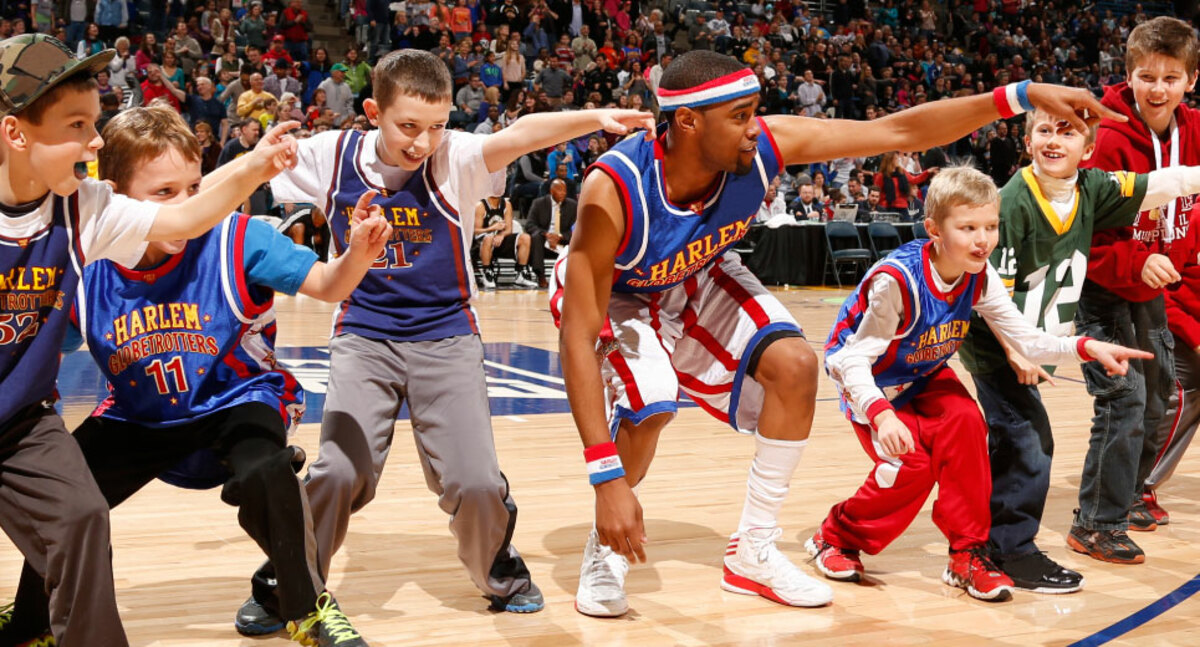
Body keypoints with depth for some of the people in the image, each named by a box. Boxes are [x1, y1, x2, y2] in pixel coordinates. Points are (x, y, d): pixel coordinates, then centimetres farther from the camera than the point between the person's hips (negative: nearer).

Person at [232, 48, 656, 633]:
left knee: (473, 480, -12)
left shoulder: (455, 158, -12)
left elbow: (521, 135, -32)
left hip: (445, 337, -1)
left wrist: (593, 118, -46)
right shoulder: (332, 155, -6)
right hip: (363, 337, 1)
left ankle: (501, 573, 21)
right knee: (340, 471, -18)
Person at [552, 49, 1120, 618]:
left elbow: (900, 131, -21)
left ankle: (753, 552, 5)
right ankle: (605, 549, -2)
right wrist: (608, 479, -45)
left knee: (794, 365, -12)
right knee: (651, 405, -31)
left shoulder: (764, 145, -28)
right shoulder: (615, 189, -40)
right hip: (612, 295, -5)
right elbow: (577, 336, -39)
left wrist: (1022, 96, -27)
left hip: (695, 283, 5)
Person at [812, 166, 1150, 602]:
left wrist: (1086, 348, -28)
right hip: (869, 380, -5)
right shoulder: (896, 280, -34)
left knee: (965, 421, -21)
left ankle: (968, 553, -7)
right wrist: (881, 415, -46)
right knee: (911, 466, -20)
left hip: (924, 375, 5)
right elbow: (854, 361, -31)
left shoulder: (980, 277, -15)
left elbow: (1026, 339, -12)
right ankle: (836, 536, 7)